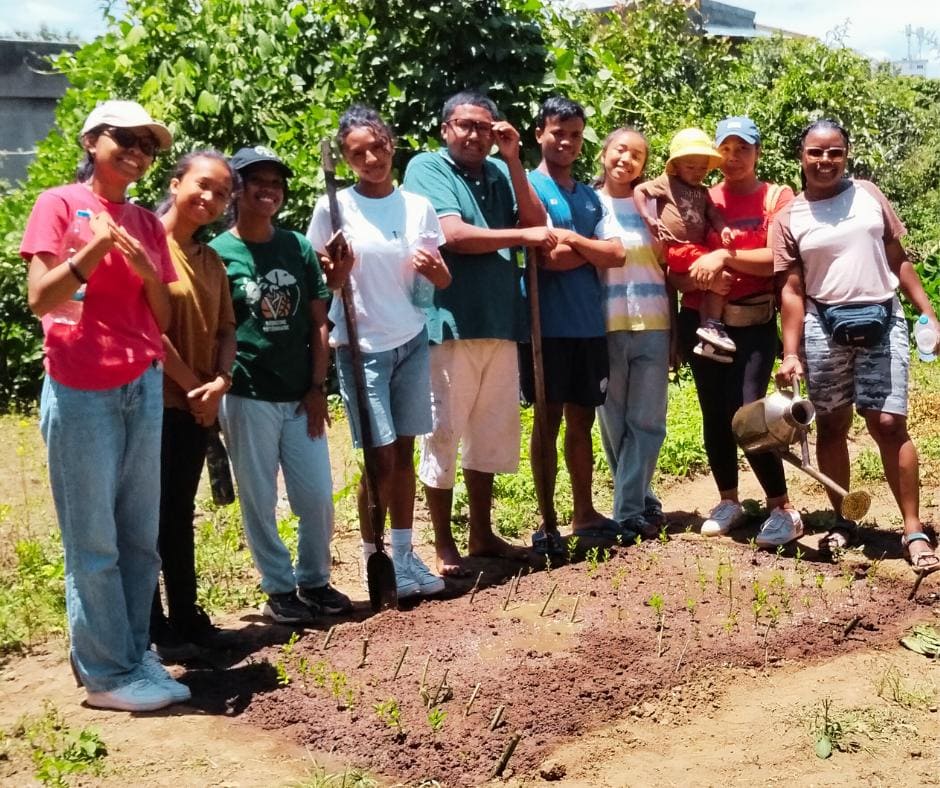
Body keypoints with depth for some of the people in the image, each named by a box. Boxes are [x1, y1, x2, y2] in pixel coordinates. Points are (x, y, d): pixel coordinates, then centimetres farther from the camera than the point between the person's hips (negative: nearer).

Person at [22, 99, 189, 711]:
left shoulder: (147, 224, 13)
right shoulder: (59, 204, -2)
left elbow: (165, 318, 10)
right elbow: (39, 299, -10)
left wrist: (148, 270, -8)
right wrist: (93, 248, -21)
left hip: (143, 387, 6)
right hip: (80, 392, -5)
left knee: (140, 535, 8)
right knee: (94, 540, 0)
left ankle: (135, 656, 18)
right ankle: (107, 673, 7)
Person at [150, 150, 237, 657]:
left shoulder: (211, 260, 13)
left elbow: (226, 329, 11)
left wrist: (219, 382, -6)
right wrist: (192, 384, -12)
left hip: (196, 405, 8)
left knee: (180, 514, 15)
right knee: (149, 516, 1)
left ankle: (185, 616, 24)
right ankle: (152, 627, 10)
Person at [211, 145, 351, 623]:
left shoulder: (298, 248, 6)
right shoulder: (218, 254, -3)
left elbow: (318, 322, 7)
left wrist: (318, 386, 1)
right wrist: (219, 386, -9)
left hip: (300, 396, 3)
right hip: (246, 398, -3)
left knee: (318, 497, 6)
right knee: (259, 500, 6)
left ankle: (314, 579, 26)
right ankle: (279, 588, 21)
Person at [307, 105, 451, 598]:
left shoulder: (418, 206, 3)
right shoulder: (334, 209, -7)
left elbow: (443, 282, 8)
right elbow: (322, 285, -3)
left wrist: (433, 267, -14)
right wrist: (337, 270, -24)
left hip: (413, 342, 4)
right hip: (362, 349, -4)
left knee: (404, 452, 9)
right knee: (380, 459, -3)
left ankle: (405, 554, 18)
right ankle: (374, 560, 14)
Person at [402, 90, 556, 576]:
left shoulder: (498, 172, 13)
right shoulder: (427, 168, -4)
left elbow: (536, 222, 2)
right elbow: (454, 235, -16)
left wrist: (513, 160, -2)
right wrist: (523, 236, -9)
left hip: (499, 321, 6)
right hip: (450, 323, -6)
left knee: (492, 433, 13)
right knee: (444, 433, 1)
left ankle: (482, 534, 26)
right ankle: (444, 546, 11)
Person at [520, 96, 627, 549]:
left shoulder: (589, 196, 16)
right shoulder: (528, 186, -3)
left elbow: (616, 255, 3)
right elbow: (550, 256, -16)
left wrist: (571, 240, -9)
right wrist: (592, 250, -2)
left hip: (589, 325, 6)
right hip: (547, 325, -6)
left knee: (581, 420, 12)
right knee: (549, 421, -1)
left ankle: (584, 514, 23)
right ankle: (547, 524, 7)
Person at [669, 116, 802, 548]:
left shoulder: (777, 197, 1)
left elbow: (780, 258, -13)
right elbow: (675, 270, 4)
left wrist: (725, 257, -21)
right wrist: (700, 279, -16)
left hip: (753, 322, -3)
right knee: (714, 414, 8)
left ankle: (784, 510, 1)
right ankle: (728, 501, 25)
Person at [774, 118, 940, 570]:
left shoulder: (869, 196, 7)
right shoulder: (789, 219, 2)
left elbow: (899, 260, 10)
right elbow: (792, 291, 0)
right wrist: (791, 353, -7)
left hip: (882, 321, 0)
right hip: (824, 327, 0)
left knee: (889, 424, -6)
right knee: (832, 426, 8)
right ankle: (842, 521, 21)